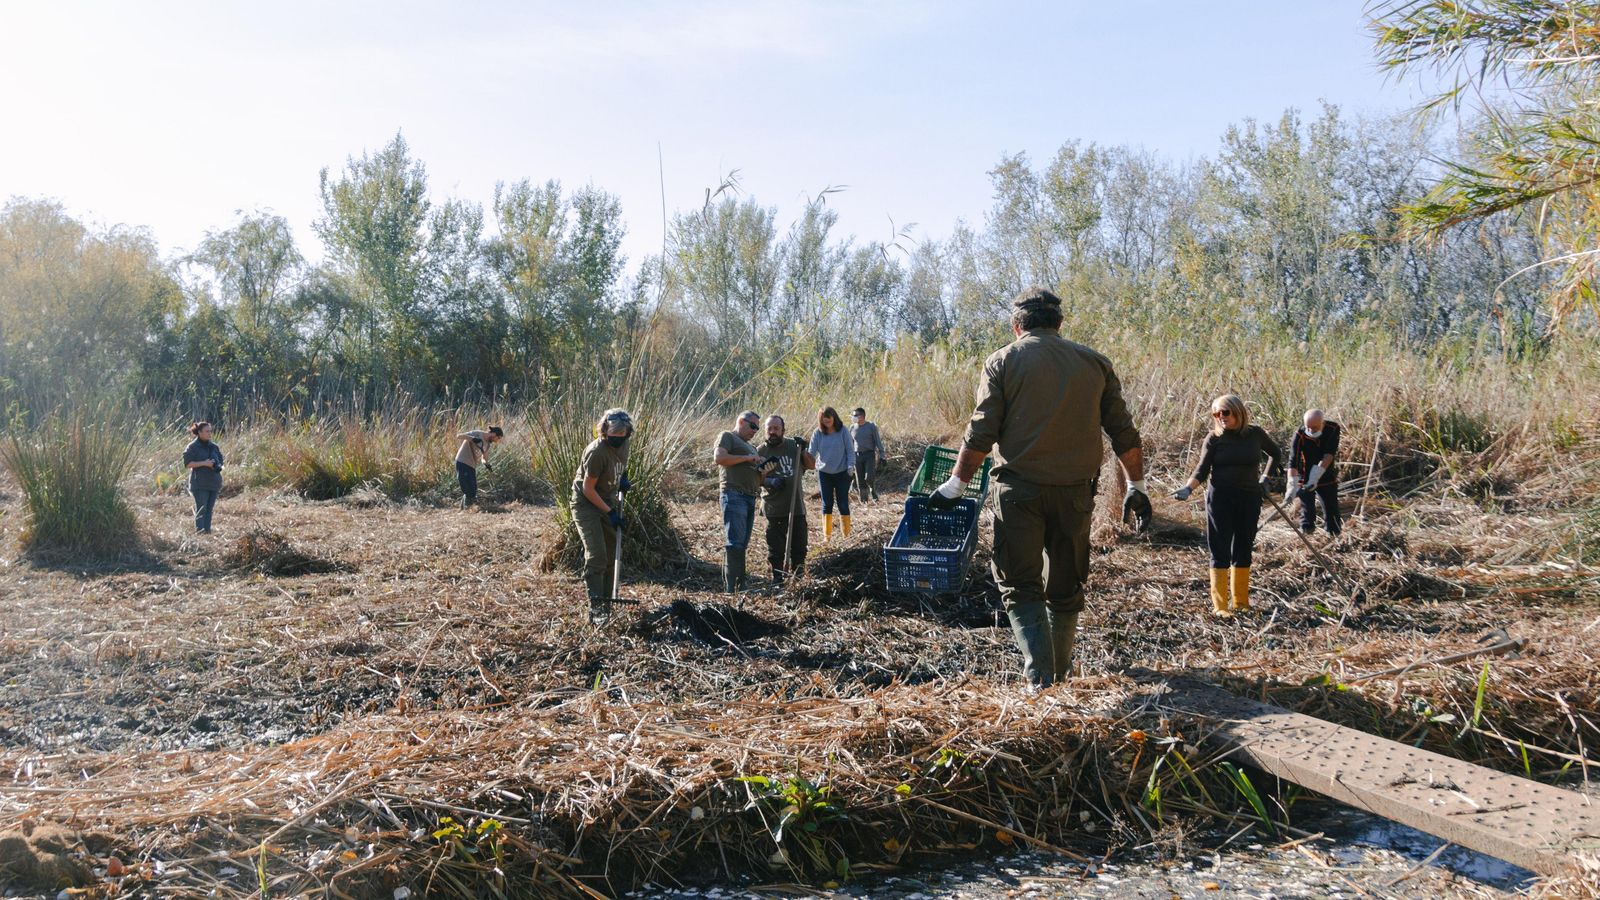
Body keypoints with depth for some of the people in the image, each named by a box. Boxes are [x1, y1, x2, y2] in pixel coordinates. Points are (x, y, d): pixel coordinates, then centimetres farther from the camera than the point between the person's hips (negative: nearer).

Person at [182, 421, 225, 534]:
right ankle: (199, 531, -12)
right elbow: (187, 464, -9)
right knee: (201, 509, -10)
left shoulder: (214, 446, 14)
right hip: (200, 484, -6)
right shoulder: (192, 447, -3)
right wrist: (204, 463, -18)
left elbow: (220, 461, 22)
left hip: (214, 482, 6)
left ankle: (207, 530, 9)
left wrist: (218, 466, 0)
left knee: (209, 509, 6)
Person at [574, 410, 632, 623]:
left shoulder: (622, 445, -4)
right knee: (596, 557, -16)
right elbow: (588, 489, -22)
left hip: (609, 502, 8)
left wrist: (623, 478, 3)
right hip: (587, 504, -8)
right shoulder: (597, 452, -27)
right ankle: (596, 610, -15)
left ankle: (606, 607, 20)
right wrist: (610, 512, -20)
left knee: (611, 557, 9)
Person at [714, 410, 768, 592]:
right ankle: (731, 588, -18)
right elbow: (719, 458, -13)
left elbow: (757, 476, 28)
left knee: (742, 545, 7)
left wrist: (764, 466, 7)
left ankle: (739, 587, 9)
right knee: (734, 543, -14)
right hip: (734, 495, -9)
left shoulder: (752, 447, 28)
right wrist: (747, 458, -12)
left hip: (750, 498, 9)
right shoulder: (727, 437, 5)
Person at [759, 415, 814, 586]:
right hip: (774, 510, -3)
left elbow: (812, 465, 11)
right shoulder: (761, 451, -1)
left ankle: (798, 576, 21)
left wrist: (803, 451, -6)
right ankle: (777, 580, 11)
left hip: (796, 508, 3)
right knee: (775, 548, 1)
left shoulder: (793, 445, 7)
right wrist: (769, 481, -17)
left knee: (799, 546, 9)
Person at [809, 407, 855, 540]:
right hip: (824, 473, 2)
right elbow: (812, 452, -5)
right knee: (827, 504, 7)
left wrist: (851, 465, -14)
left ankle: (847, 533, 12)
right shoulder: (817, 433, -4)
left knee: (843, 503, 1)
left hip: (842, 473, -2)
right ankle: (827, 535, 13)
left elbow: (850, 450, -4)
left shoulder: (843, 431, -8)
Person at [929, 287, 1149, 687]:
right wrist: (1136, 487, 18)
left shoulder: (1003, 361, 1)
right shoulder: (1095, 363, 9)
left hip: (1018, 489, -3)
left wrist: (954, 486, 1)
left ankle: (1039, 676, -10)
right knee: (1065, 589, 16)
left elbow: (980, 435, -6)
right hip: (1075, 491, 3)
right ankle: (1061, 674, 25)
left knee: (1020, 586, 4)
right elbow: (1125, 434, 9)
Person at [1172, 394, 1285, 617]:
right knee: (1220, 552, -3)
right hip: (1220, 498, -3)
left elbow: (1276, 454, 20)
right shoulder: (1214, 438, -3)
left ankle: (1240, 602, 20)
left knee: (1243, 551, 10)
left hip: (1249, 499, 3)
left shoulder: (1255, 434, 3)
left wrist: (1265, 479, 12)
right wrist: (1188, 488, -19)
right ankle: (1220, 605, -1)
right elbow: (1202, 470, -3)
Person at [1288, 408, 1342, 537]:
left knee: (1332, 512, 7)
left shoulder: (1333, 429, -17)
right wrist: (1292, 486, -39)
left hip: (1327, 478, 2)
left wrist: (1316, 477, -32)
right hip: (1305, 479, -2)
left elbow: (1329, 455, -24)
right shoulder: (1299, 436, -23)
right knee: (1307, 512, -7)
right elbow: (1293, 462, -28)